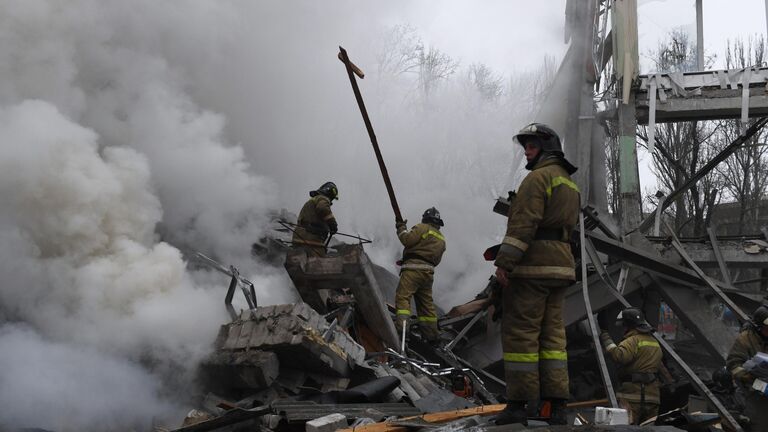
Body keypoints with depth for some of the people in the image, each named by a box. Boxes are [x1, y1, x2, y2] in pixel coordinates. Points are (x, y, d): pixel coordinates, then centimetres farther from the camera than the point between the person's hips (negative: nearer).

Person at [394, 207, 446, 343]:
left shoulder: (422, 228, 0)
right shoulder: (441, 238, 24)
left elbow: (408, 240, -11)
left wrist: (401, 229, 7)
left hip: (414, 267, -8)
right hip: (429, 271, 8)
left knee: (403, 296, -14)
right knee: (426, 302, 14)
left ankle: (401, 325, -31)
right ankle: (431, 332, 17)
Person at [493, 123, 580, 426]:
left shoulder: (538, 177, -7)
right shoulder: (569, 183, 23)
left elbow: (524, 222, -18)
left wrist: (504, 261, -20)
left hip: (533, 265, -9)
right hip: (561, 266, 9)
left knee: (520, 333, -6)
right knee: (552, 335, 8)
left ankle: (518, 405, -5)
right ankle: (556, 406, 5)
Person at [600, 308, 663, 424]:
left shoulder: (633, 340, -10)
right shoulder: (655, 342, 21)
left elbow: (620, 356, -25)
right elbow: (658, 365, 26)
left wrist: (607, 342, -17)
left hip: (633, 394, -9)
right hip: (653, 395, 9)